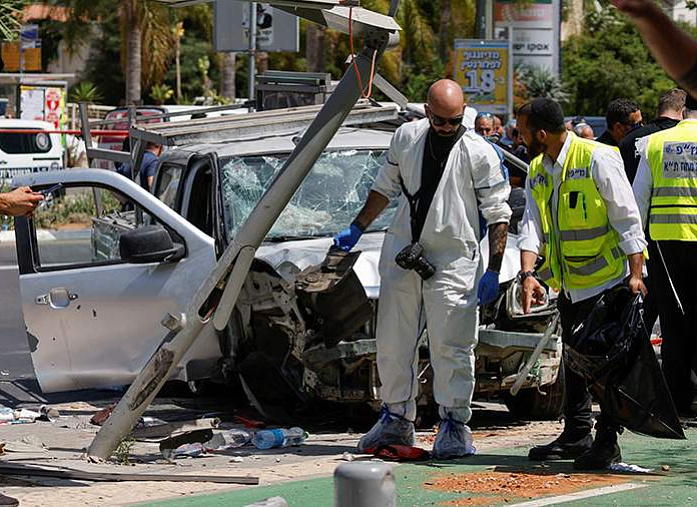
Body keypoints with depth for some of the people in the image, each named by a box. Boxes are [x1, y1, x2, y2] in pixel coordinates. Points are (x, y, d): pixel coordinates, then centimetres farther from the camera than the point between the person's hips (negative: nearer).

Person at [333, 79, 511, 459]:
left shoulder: (480, 153, -7)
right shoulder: (406, 137, 6)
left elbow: (498, 215, -5)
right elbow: (385, 188, 20)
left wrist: (493, 271, -10)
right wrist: (356, 230, 20)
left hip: (453, 261, -5)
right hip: (401, 256, 5)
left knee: (450, 346, -6)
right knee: (393, 343, 9)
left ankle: (454, 424, 3)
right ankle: (396, 420, 21)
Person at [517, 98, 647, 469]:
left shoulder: (598, 159, -14)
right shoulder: (537, 171, 7)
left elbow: (627, 219, -14)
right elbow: (532, 225, -1)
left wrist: (635, 274, -18)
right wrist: (528, 274, -16)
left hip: (607, 280, -8)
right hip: (568, 285, 8)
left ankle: (607, 442, -1)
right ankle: (576, 436, 23)